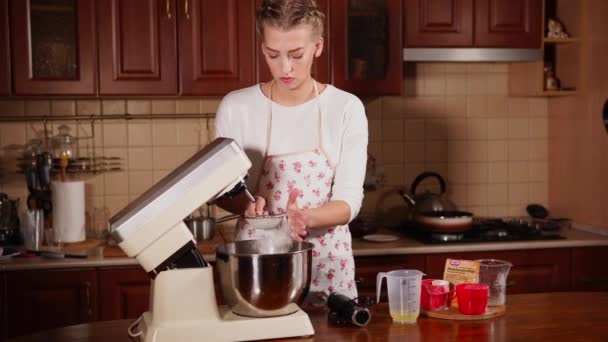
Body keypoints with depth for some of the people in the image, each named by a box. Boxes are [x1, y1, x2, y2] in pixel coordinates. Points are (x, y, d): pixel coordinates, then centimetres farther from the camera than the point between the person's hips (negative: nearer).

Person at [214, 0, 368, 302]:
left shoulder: (346, 108, -7)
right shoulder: (235, 107, -5)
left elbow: (349, 201, -10)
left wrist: (305, 217, -29)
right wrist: (246, 205, -21)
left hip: (327, 268, 0)